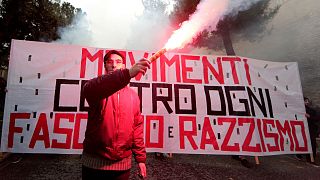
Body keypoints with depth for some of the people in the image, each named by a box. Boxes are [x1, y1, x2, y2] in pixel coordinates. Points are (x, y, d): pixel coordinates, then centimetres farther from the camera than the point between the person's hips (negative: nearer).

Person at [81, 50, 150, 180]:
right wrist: (128, 73, -43)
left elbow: (137, 126, 7)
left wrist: (140, 158, 5)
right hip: (95, 162, -2)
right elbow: (89, 90, -30)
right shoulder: (97, 88, -5)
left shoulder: (133, 95, 5)